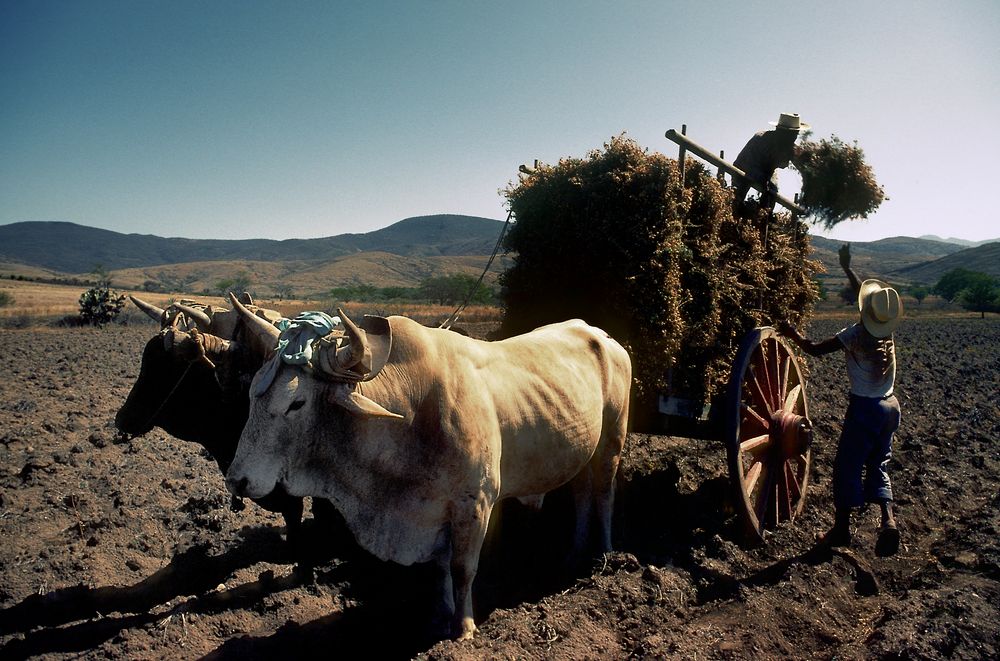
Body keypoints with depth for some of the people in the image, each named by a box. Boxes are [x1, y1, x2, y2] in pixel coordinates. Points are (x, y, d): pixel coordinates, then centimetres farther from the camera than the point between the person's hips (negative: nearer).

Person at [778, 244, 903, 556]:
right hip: (890, 407, 6)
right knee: (878, 466, 17)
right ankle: (888, 520, -1)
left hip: (864, 409, -6)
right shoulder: (886, 329, 2)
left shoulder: (856, 334, -16)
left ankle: (841, 530, 12)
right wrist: (847, 268, 29)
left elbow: (815, 349, -16)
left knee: (847, 466, 5)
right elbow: (864, 292, 17)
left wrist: (792, 333, -1)